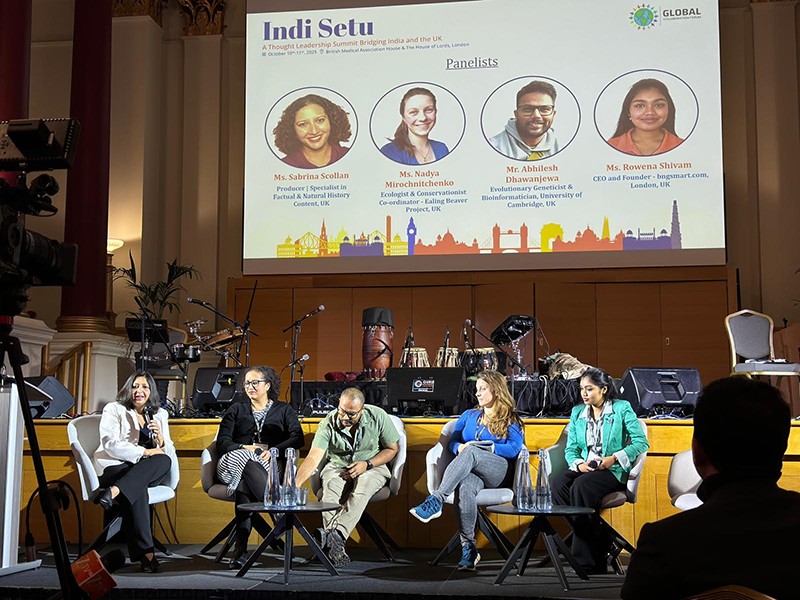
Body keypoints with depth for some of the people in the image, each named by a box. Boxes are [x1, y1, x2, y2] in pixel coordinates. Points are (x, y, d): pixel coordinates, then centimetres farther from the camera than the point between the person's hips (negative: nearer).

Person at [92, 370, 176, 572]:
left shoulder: (159, 414, 18)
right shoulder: (114, 410, 6)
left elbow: (170, 454, 14)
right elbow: (111, 445, -11)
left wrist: (160, 439, -9)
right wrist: (146, 452, -14)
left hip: (149, 472, 4)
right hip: (114, 468, -4)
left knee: (164, 461, -33)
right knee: (138, 489, -38)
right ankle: (145, 551, -44)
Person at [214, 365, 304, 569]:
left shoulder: (284, 410, 23)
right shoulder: (236, 410, 27)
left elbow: (298, 438, 4)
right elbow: (222, 441, 11)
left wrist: (274, 450, -13)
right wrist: (245, 448, -10)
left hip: (271, 466, -1)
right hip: (235, 463, 1)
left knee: (244, 483, -38)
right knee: (245, 460, -40)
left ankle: (240, 547, -46)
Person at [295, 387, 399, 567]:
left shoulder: (378, 417, -13)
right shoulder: (329, 423, -16)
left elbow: (392, 449, -1)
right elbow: (313, 458, -26)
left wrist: (367, 464, -15)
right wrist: (296, 483, -43)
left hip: (372, 467, 0)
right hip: (337, 467, 1)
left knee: (361, 490, -36)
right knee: (330, 491, -34)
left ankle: (335, 533, -50)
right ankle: (335, 545, -45)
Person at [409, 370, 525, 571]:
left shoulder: (510, 420, 13)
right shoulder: (469, 416, 28)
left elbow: (514, 449, -3)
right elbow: (452, 442, 18)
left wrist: (476, 447, -9)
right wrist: (460, 448, -8)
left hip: (500, 472, -3)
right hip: (471, 471, 3)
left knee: (471, 453, -35)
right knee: (465, 487, -36)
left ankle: (435, 501, -43)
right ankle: (468, 547, -37)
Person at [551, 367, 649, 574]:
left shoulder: (622, 409, 3)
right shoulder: (577, 412, 16)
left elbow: (641, 442, -4)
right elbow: (570, 449, 13)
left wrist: (614, 458, -16)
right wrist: (579, 464, -10)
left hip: (613, 471, -4)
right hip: (584, 469, 5)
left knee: (581, 486, -35)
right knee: (558, 485, -30)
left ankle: (586, 561, -30)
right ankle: (600, 541, -22)